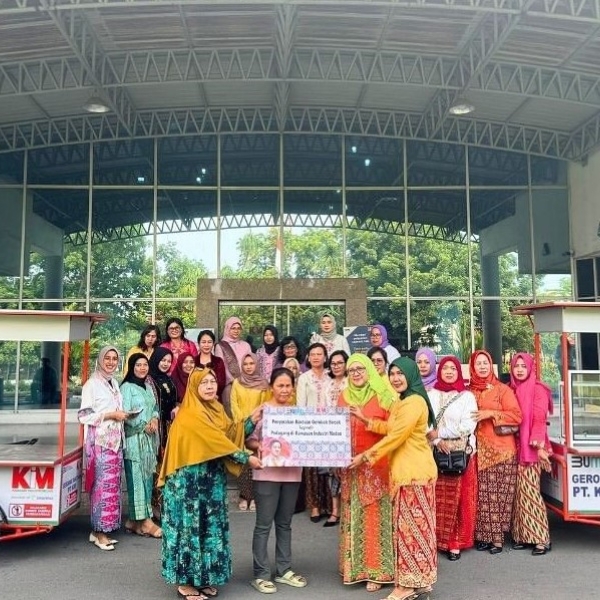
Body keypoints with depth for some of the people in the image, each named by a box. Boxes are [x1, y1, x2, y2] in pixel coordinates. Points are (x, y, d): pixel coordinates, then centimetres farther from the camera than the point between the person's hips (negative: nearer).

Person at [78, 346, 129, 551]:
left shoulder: (114, 383, 15)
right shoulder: (92, 384, -7)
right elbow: (84, 416, -13)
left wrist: (121, 415, 6)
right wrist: (111, 415, -15)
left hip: (115, 440, 7)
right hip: (100, 441, -7)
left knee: (112, 485, 8)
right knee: (103, 485, -6)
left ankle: (102, 529, 16)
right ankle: (99, 532, 3)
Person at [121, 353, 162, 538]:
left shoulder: (148, 386, 15)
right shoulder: (126, 387, -6)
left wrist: (155, 420, -2)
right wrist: (144, 426, -9)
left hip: (149, 439, 7)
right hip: (134, 438, -7)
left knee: (147, 477, 6)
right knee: (137, 478, -5)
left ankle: (135, 520, 14)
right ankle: (143, 521, 0)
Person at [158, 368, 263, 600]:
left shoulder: (217, 410, 10)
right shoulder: (190, 414, -17)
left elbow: (230, 434, 3)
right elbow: (216, 440, -22)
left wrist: (252, 421, -8)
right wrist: (246, 458, -20)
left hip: (212, 478, 8)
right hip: (189, 480, -8)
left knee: (211, 526, 13)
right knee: (190, 526, 1)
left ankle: (204, 577, 25)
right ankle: (185, 581, 14)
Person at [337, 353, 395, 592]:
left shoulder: (382, 396, -4)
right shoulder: (344, 397, 10)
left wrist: (366, 420, -19)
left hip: (376, 465, -4)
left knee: (375, 516, -1)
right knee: (352, 516, 8)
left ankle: (376, 569, 10)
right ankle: (354, 566, 20)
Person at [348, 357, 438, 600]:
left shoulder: (414, 402, -17)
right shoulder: (401, 402, 17)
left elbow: (396, 436, -19)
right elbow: (390, 428, 19)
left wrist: (366, 456, -13)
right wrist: (364, 419, 11)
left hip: (414, 471, -10)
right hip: (405, 470, 10)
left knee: (411, 524, -2)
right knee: (410, 524, 13)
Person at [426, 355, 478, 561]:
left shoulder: (467, 396, 3)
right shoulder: (430, 395, 10)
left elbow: (468, 426, -8)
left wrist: (439, 432, -11)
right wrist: (437, 441, -14)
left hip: (461, 454, -2)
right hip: (435, 453, 2)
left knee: (457, 499, -1)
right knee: (436, 499, 2)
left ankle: (455, 542, 8)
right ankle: (435, 539, 11)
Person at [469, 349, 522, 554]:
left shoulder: (503, 389, 1)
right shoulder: (468, 391, 9)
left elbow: (516, 415, -6)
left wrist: (490, 414, -13)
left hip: (501, 449, -2)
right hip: (478, 450, 3)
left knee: (499, 495, -1)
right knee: (481, 495, 2)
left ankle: (497, 537, 7)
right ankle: (483, 535, 11)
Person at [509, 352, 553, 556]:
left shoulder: (538, 390, -4)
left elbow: (540, 419, -10)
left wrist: (537, 444, -18)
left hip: (531, 447, -5)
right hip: (514, 446, 5)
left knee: (529, 491, -8)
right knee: (519, 491, 6)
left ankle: (540, 538, -1)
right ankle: (522, 534, 13)